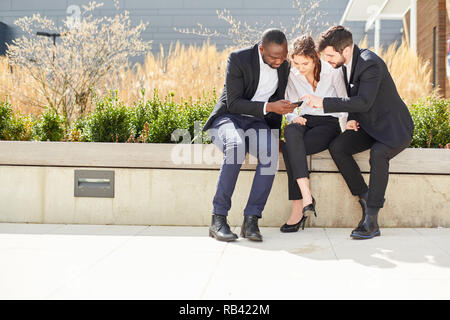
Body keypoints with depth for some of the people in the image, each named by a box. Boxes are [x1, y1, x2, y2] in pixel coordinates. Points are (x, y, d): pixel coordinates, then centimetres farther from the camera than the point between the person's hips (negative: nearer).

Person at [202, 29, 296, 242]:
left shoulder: (284, 66, 3)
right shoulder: (238, 59, -15)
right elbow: (233, 103, -20)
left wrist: (275, 132, 3)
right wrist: (268, 107, -30)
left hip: (258, 121, 4)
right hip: (229, 118, -4)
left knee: (270, 153, -31)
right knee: (236, 147, -39)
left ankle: (251, 220, -24)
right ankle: (218, 219, -30)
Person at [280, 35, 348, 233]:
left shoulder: (332, 72, -5)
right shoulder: (292, 75, 5)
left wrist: (346, 126, -9)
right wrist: (294, 117, -6)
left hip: (328, 123, -3)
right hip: (304, 121, 3)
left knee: (289, 148, -33)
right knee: (290, 132, -37)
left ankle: (298, 209, -30)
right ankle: (306, 197, -44)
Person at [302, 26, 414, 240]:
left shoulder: (370, 64, -23)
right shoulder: (347, 64, 4)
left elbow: (364, 102, -33)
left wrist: (323, 103, -31)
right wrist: (351, 118, -2)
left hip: (395, 128, -8)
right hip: (369, 127, 8)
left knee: (378, 153, -36)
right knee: (336, 147, -15)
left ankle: (371, 219, -27)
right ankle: (365, 198, -7)